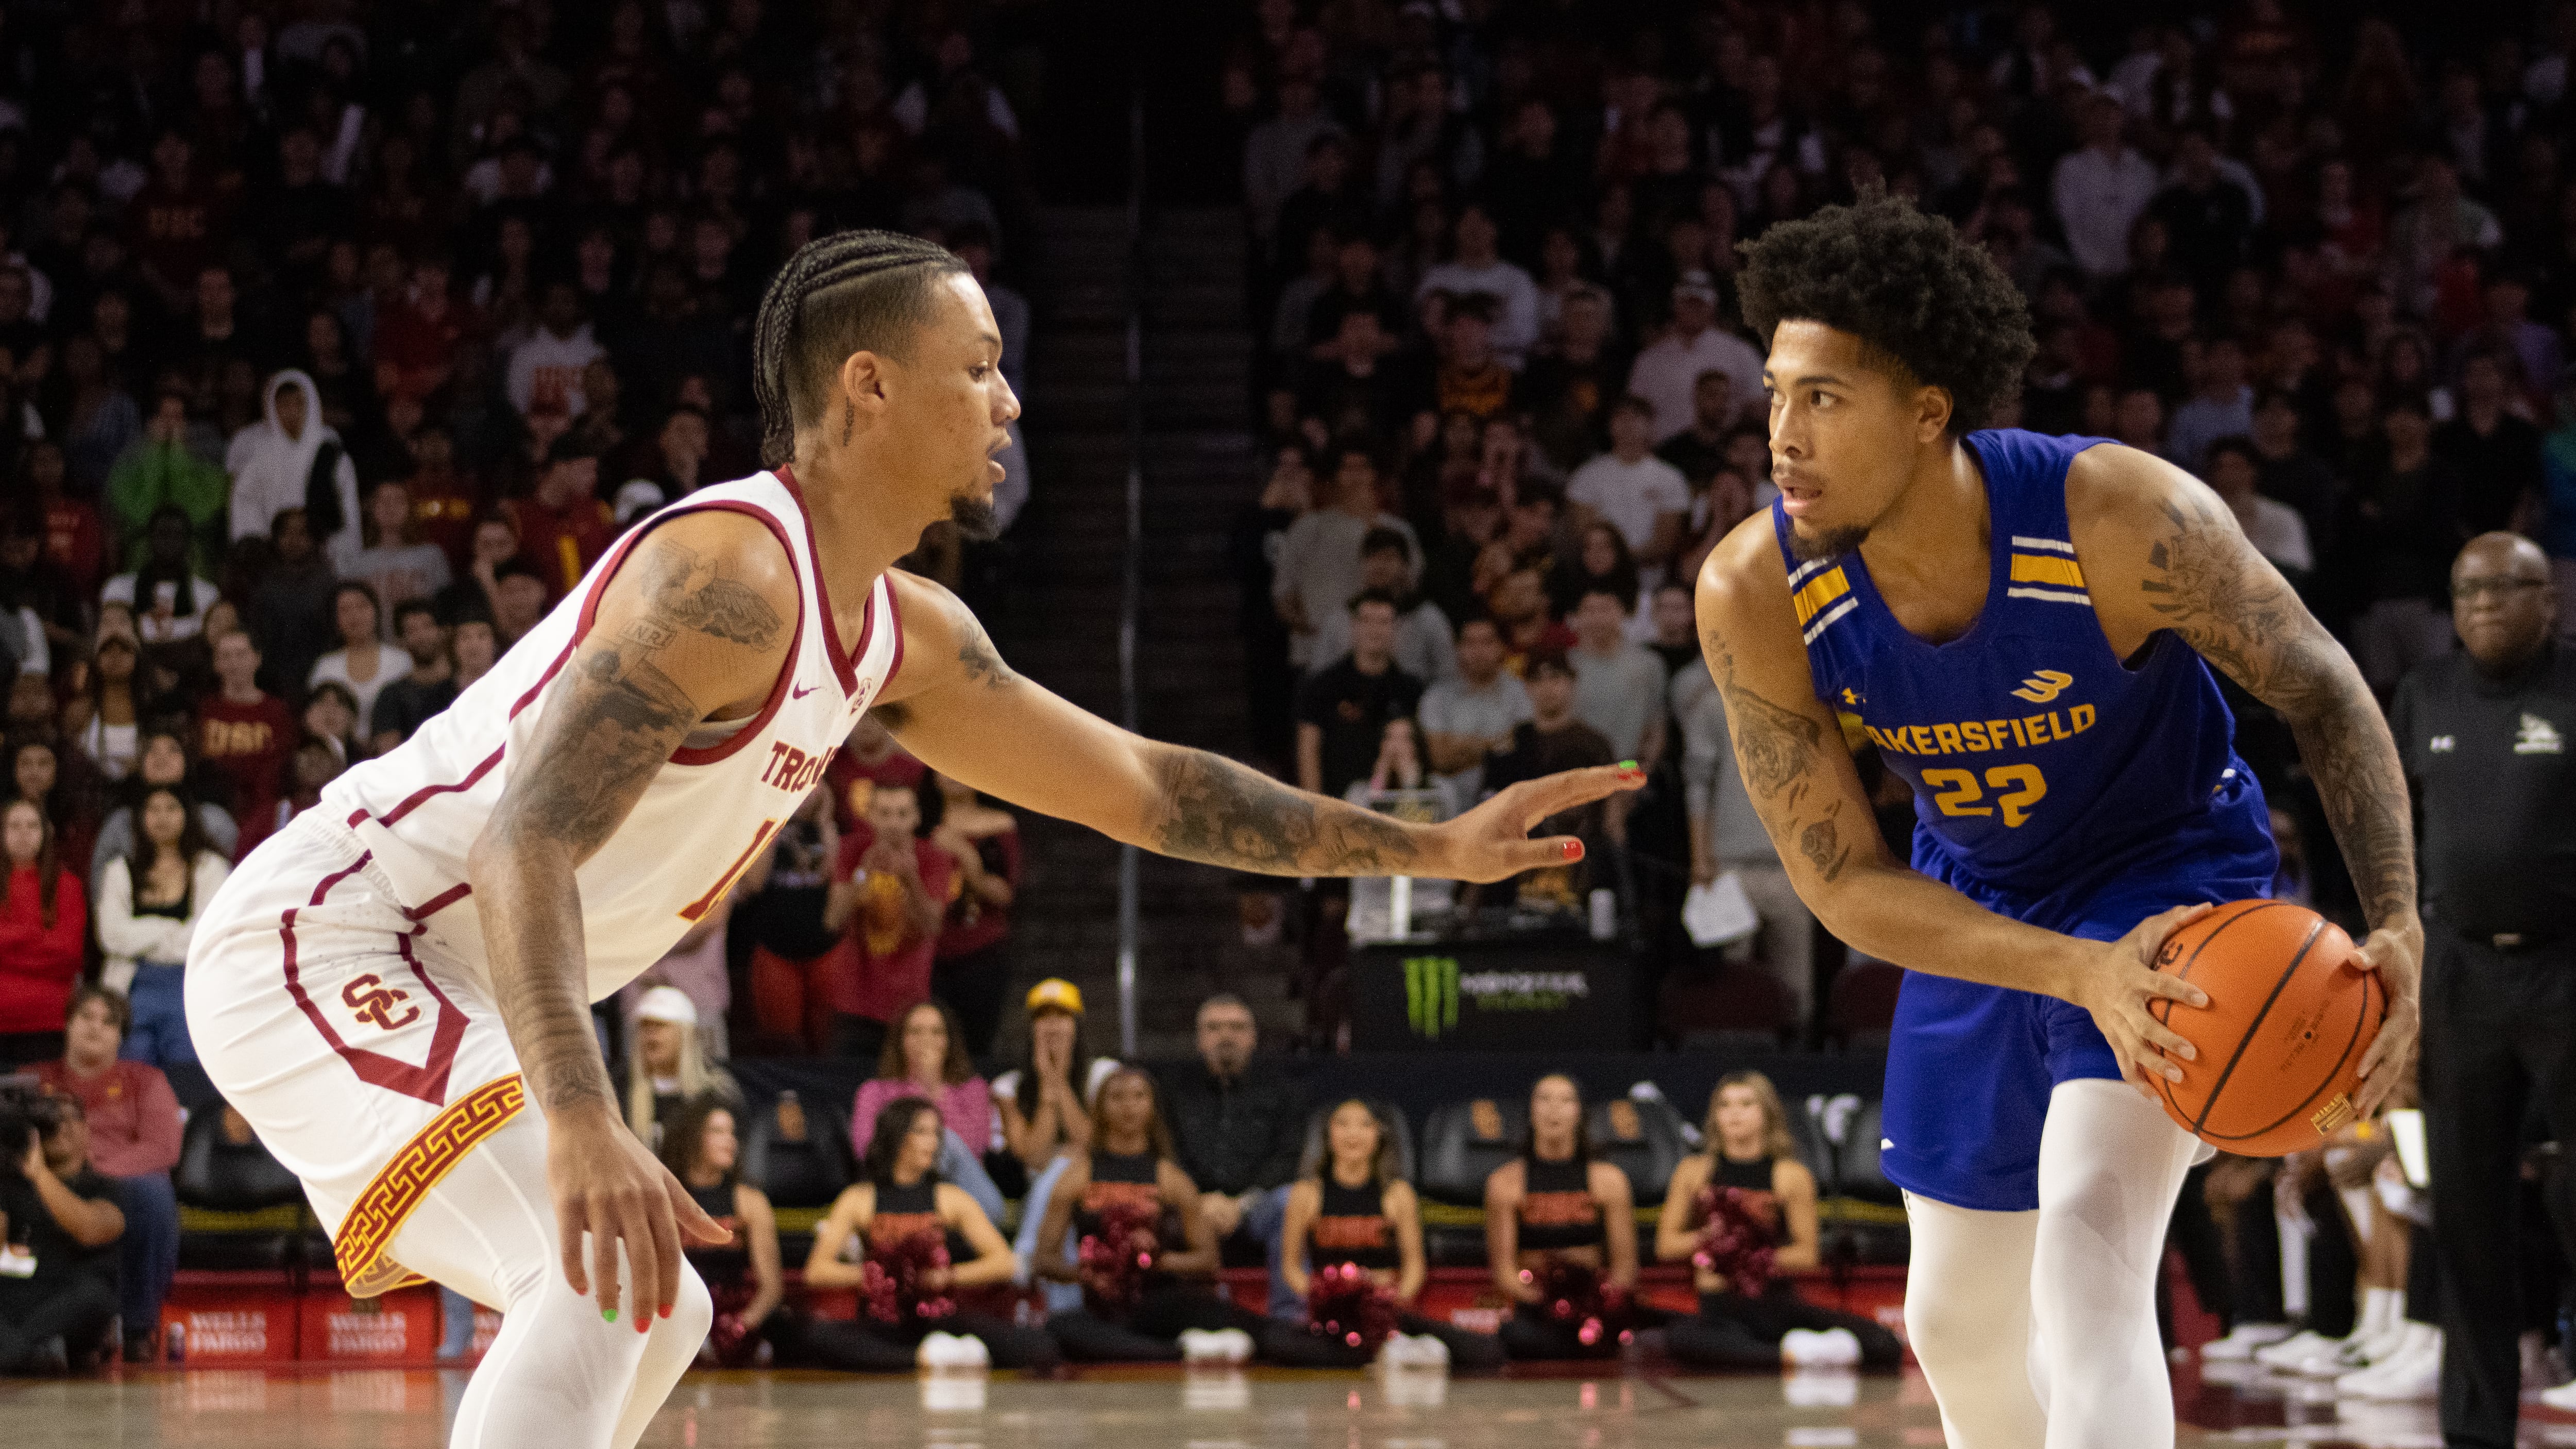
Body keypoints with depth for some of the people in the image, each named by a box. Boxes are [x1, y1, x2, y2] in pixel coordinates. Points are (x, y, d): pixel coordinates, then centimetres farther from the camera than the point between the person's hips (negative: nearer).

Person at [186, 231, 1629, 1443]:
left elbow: (1142, 787, 19)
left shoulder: (905, 635, 10)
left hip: (414, 978, 11)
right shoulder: (729, 573, -22)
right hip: (316, 940, -11)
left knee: (648, 1310, 20)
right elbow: (529, 844, -33)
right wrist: (581, 1123, -47)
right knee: (604, 1273, -27)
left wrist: (1433, 847, 18)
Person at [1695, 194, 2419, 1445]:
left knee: (2087, 1254, -25)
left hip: (2173, 869, -4)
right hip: (1977, 911, 4)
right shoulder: (1754, 595, -24)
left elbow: (2321, 690, -17)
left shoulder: (2122, 519, -32)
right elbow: (1843, 883, -19)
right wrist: (2080, 971, -33)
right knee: (1959, 1324, 15)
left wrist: (2397, 928, -30)